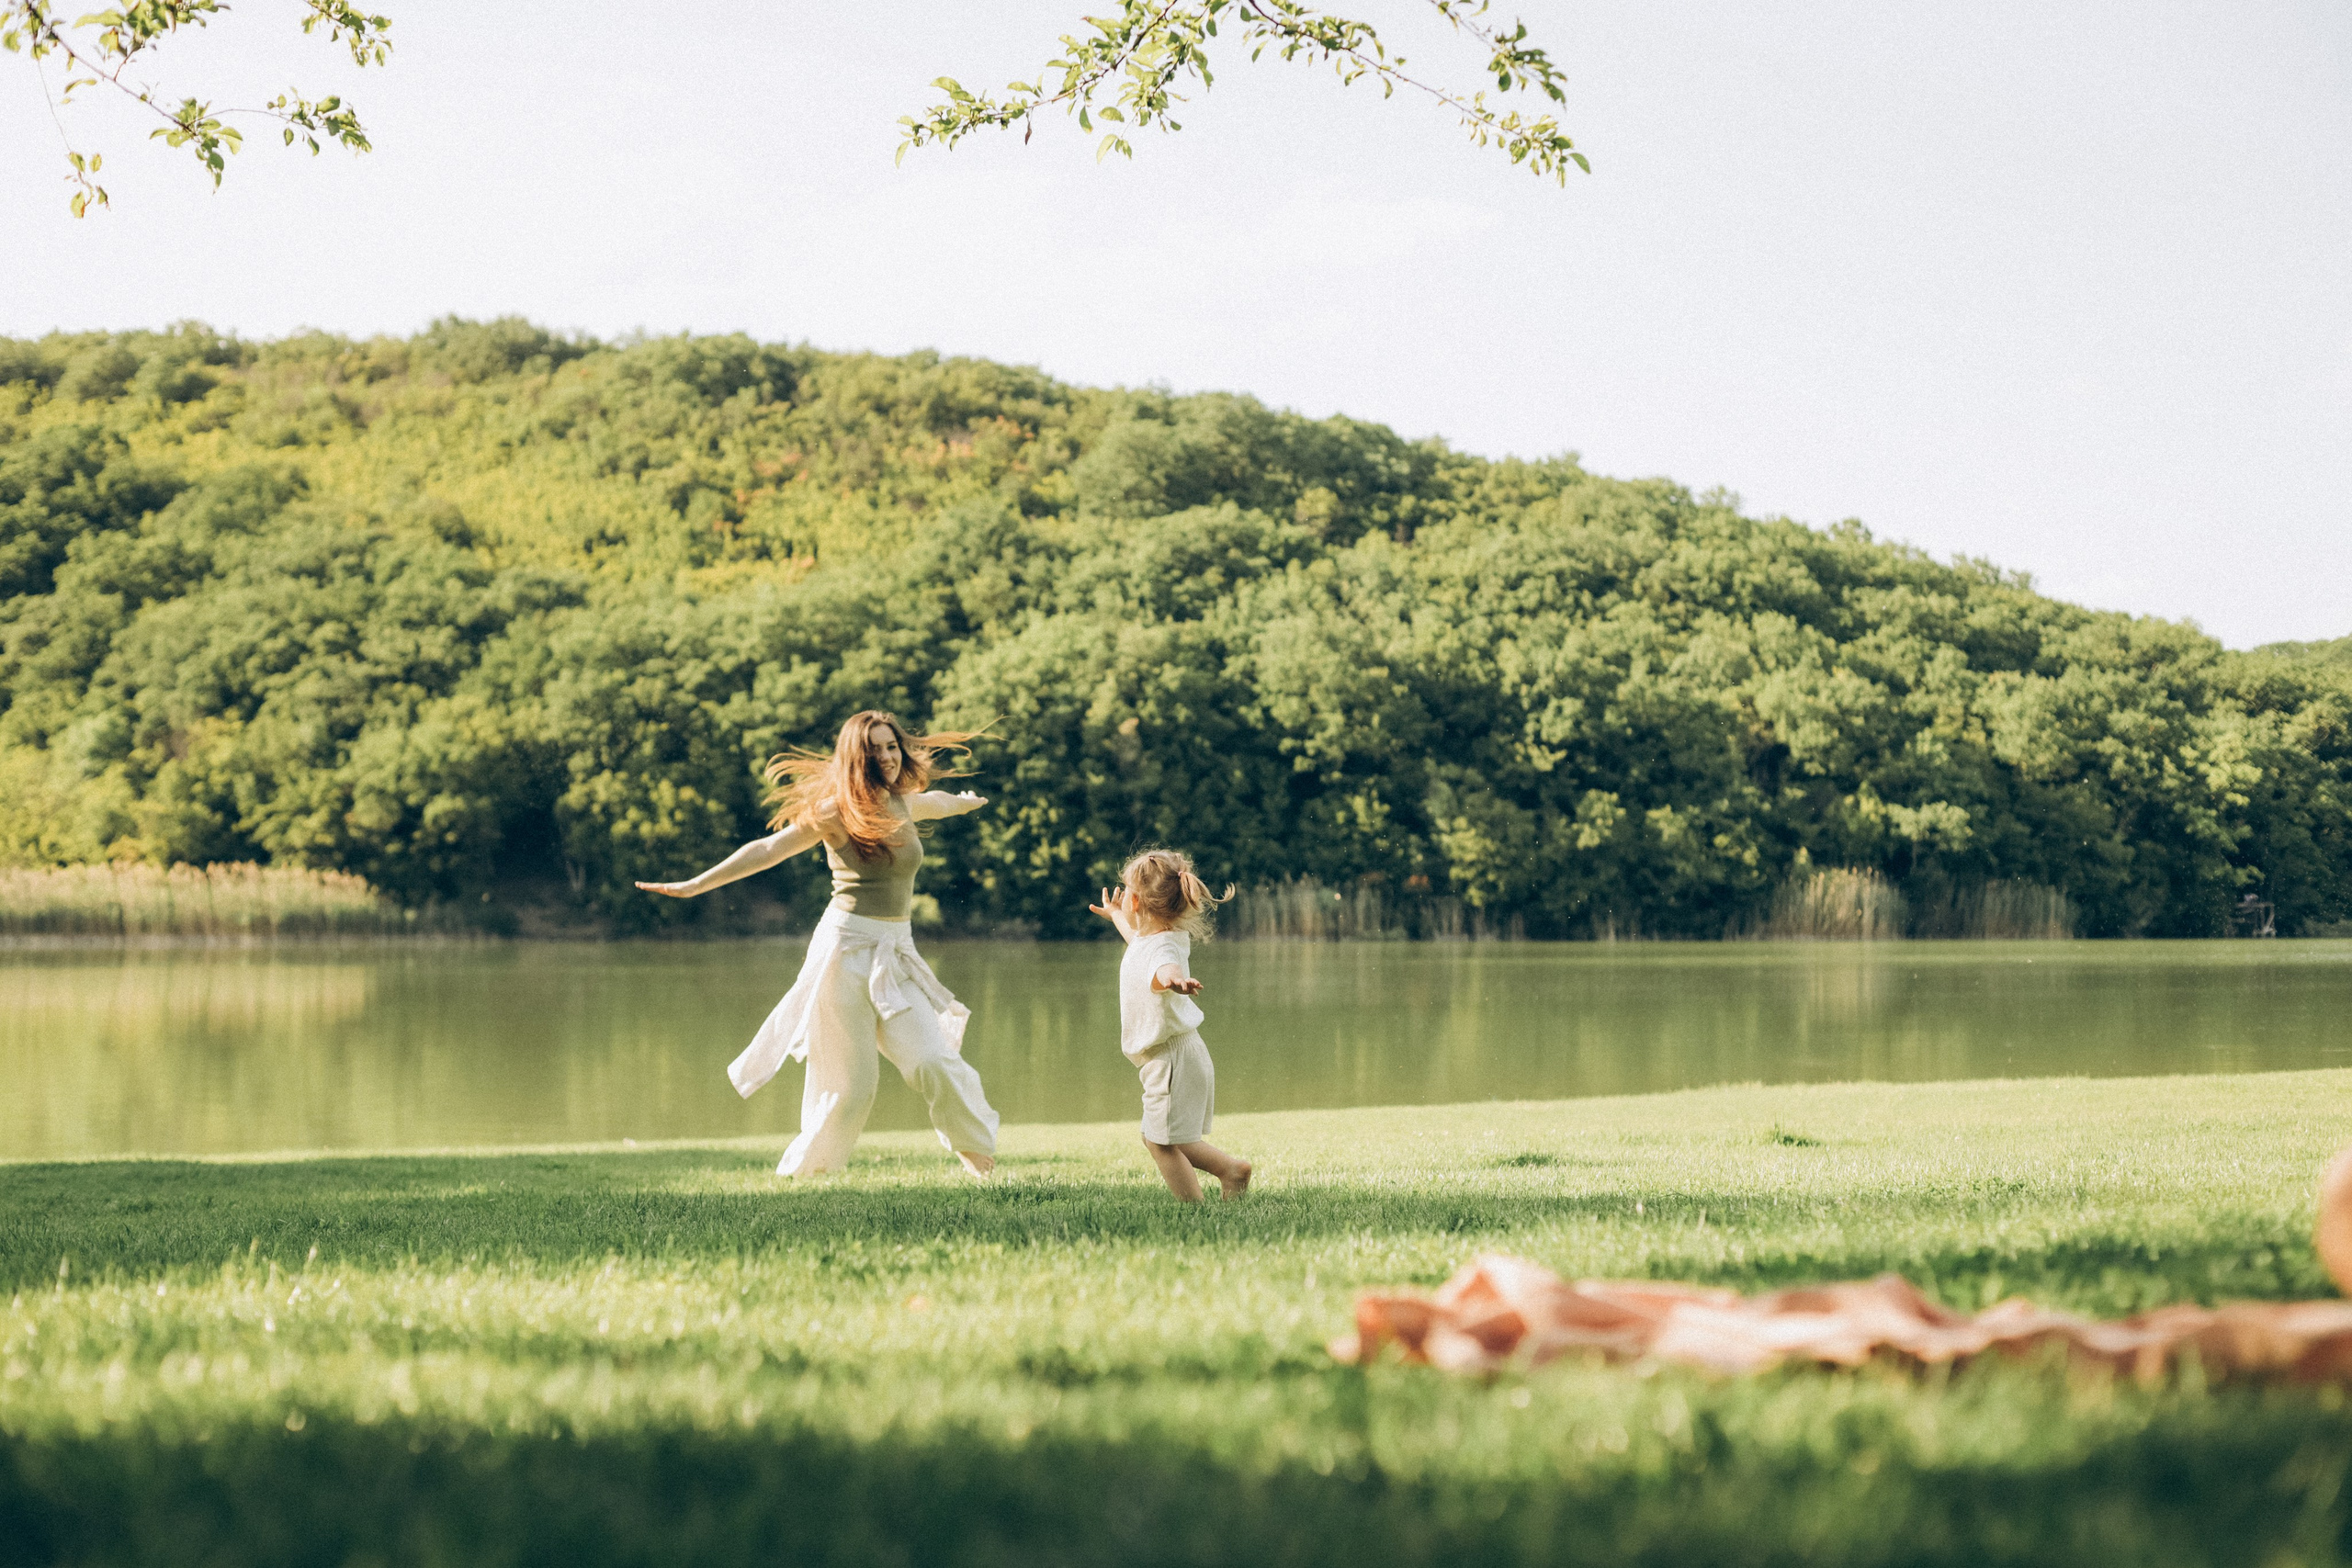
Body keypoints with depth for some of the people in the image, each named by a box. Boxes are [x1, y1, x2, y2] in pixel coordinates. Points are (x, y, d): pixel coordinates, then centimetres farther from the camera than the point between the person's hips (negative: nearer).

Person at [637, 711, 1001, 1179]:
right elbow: (769, 848, -7)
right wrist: (694, 886, -11)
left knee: (935, 1062, -7)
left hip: (898, 952, 5)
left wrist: (967, 802, 60)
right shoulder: (837, 812, -5)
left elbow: (936, 800, 36)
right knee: (850, 1081, -7)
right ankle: (794, 1177, 7)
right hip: (848, 947, -5)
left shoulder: (906, 805, 12)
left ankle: (985, 1166, 4)